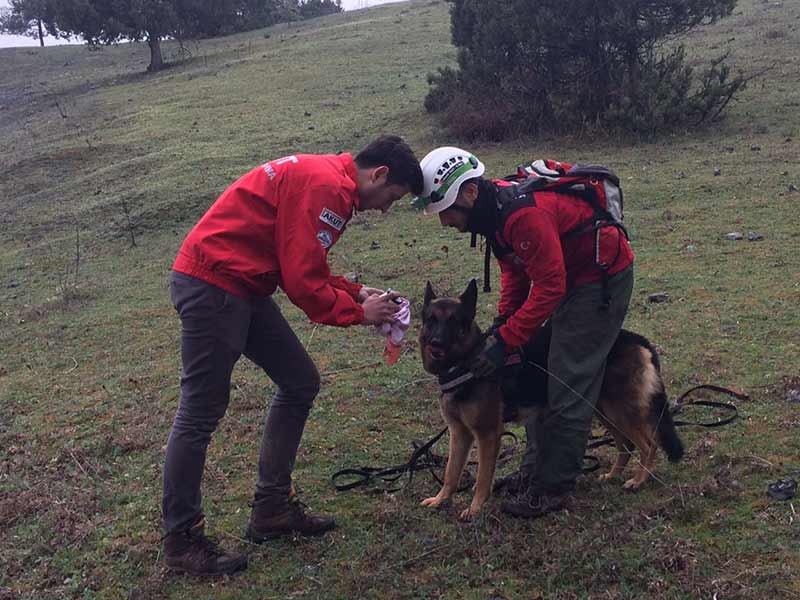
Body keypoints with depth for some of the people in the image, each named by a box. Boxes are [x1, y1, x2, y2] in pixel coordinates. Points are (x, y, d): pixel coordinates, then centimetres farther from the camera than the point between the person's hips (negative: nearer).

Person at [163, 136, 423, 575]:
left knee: (300, 383, 12)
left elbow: (304, 267, 19)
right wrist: (358, 312, -5)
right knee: (201, 413, -3)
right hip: (212, 285, -11)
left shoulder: (322, 177, 16)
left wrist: (356, 293, 10)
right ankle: (181, 539, 10)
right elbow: (302, 283, -19)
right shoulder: (327, 187, -17)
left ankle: (273, 508, 20)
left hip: (243, 289, 11)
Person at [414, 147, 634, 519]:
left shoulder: (524, 213, -32)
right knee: (539, 374, 13)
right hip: (568, 276, 10)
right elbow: (516, 270, 9)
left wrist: (505, 341, -28)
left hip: (603, 278, -10)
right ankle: (535, 468, 25)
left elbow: (549, 287, -30)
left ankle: (553, 488, 3)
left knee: (568, 384, -7)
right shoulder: (493, 207, -2)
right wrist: (502, 320, -1)